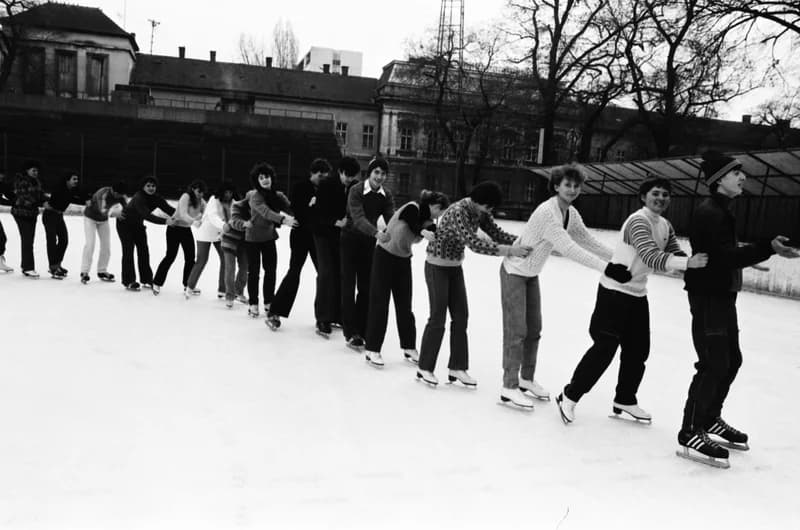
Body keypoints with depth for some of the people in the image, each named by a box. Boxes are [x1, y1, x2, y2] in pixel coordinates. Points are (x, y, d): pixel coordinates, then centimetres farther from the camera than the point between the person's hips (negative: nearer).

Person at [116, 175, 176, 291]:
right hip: (124, 224, -7)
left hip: (138, 225, 7)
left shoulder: (156, 198, -11)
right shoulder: (138, 198, -33)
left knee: (143, 251, 5)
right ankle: (129, 281, 1)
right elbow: (147, 215, -45)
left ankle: (147, 279, 15)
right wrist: (164, 221, -55)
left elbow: (169, 209, -18)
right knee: (128, 251, -6)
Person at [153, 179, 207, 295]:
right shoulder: (185, 197, -20)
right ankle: (157, 283, 12)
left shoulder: (202, 202, 0)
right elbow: (183, 214, -32)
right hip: (174, 228, -6)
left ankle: (187, 286, 17)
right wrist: (193, 221, -47)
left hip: (187, 230, 6)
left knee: (190, 257, 5)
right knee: (170, 256, -3)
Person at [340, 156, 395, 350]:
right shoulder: (356, 191, -22)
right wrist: (377, 233, -51)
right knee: (349, 286, -4)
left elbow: (391, 219, -14)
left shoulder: (386, 195, -7)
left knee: (366, 287, 6)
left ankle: (362, 331, 15)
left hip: (369, 242, 5)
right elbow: (359, 218, -35)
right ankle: (350, 333, 1)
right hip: (350, 240, -4)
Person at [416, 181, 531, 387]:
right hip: (437, 267, -8)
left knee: (460, 317, 6)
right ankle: (424, 369, 13)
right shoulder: (457, 212, -29)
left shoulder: (480, 212, -4)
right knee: (438, 318, -2)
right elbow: (475, 244, -37)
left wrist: (523, 242, -18)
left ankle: (457, 368, 15)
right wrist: (509, 251, -41)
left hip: (455, 267, 8)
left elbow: (497, 233, -3)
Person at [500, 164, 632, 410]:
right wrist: (606, 267, -39)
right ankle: (509, 388, 3)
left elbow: (590, 242, 5)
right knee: (517, 331, -6)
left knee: (534, 329, 13)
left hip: (532, 274, 9)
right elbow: (568, 248, -36)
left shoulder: (572, 214, -1)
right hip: (514, 272, -9)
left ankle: (526, 380, 27)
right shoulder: (547, 212, -29)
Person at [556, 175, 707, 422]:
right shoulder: (638, 221, -20)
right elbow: (652, 259, -32)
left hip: (638, 295, 9)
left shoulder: (665, 226, 8)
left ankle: (625, 400, 31)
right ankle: (569, 396, 7)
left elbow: (676, 254, 5)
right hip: (614, 292, -9)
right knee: (604, 349, -7)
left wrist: (698, 262, -13)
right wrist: (688, 263, -43)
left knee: (638, 350, 14)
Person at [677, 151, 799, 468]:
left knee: (731, 360, 18)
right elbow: (725, 257, -27)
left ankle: (710, 419, 32)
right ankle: (690, 434, -2)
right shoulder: (709, 213, -16)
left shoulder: (722, 211, 16)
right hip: (708, 296, -11)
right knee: (714, 364, -10)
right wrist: (767, 248, -32)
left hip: (723, 295, 11)